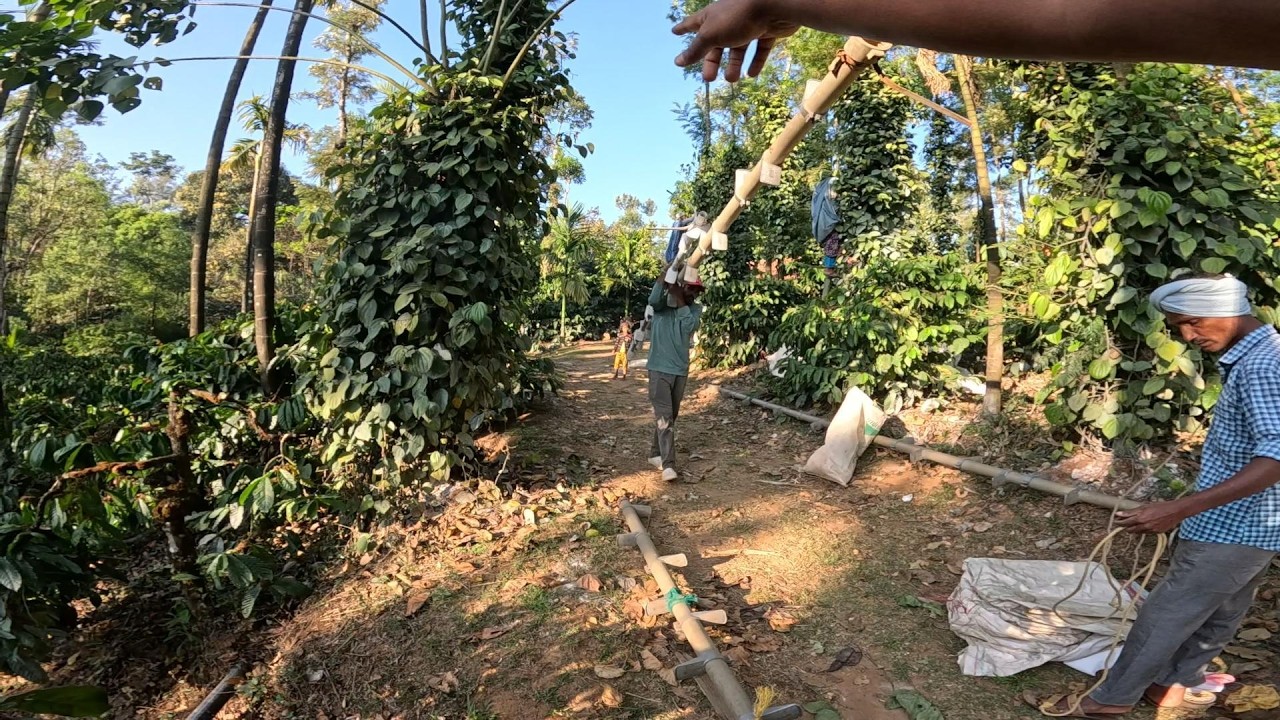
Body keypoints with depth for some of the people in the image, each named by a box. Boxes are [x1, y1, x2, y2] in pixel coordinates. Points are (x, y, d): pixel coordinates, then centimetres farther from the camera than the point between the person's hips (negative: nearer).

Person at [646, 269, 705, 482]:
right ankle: (668, 464, -13)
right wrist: (668, 271, -29)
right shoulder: (662, 304, -4)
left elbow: (690, 325, -15)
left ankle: (655, 454, 29)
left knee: (671, 416, 13)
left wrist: (679, 299, -17)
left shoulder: (695, 309, 5)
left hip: (681, 369, 5)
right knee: (664, 416, -11)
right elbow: (653, 300, -29)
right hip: (659, 368, -5)